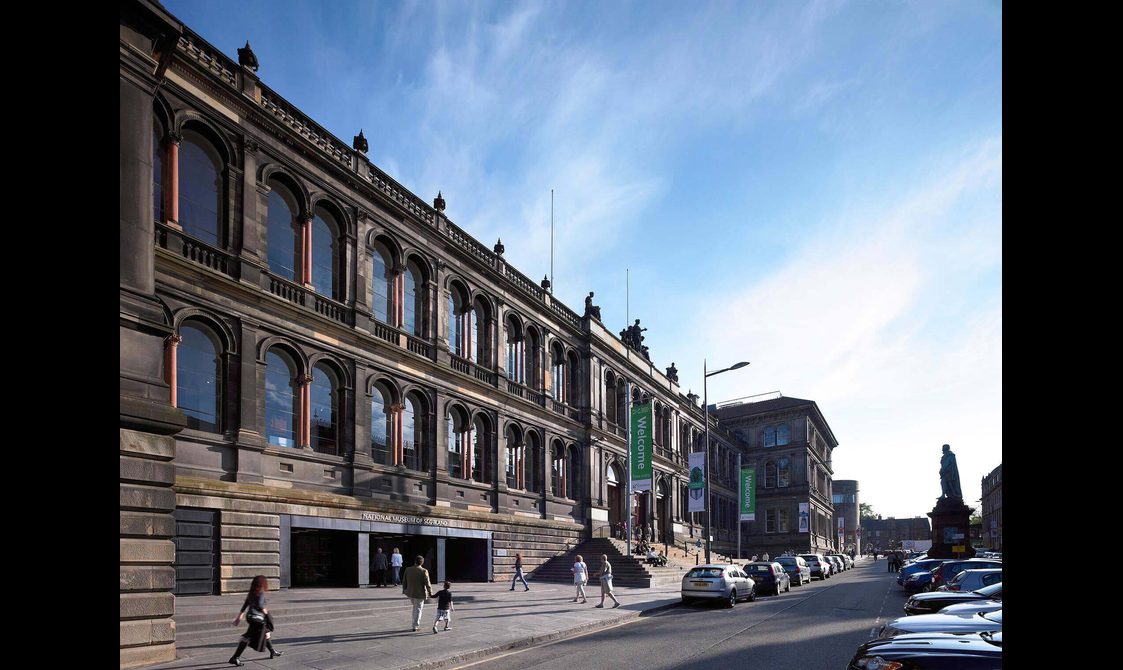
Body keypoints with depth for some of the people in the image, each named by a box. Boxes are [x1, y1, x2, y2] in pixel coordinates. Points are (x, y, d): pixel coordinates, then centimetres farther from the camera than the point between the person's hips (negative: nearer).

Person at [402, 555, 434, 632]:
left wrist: (404, 590, 18)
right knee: (418, 609, 9)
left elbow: (404, 581, 5)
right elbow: (427, 584, -15)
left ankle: (417, 623, 28)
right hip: (420, 594, -4)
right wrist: (430, 593, -4)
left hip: (410, 593, 4)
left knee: (415, 607, 26)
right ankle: (415, 626, 12)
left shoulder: (408, 569, -3)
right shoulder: (424, 571, -16)